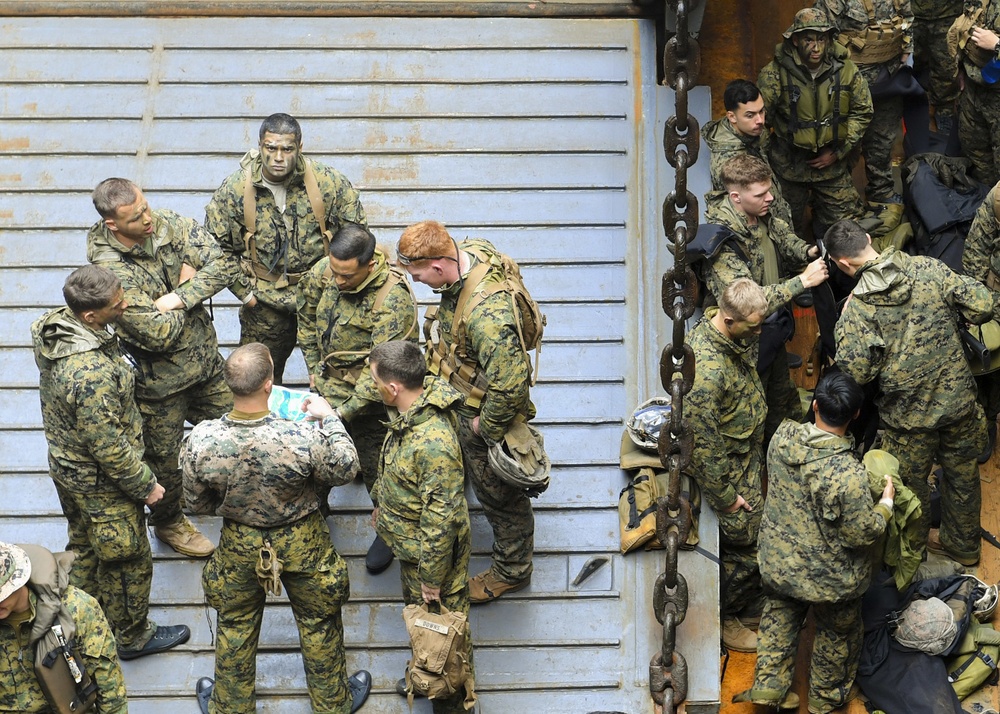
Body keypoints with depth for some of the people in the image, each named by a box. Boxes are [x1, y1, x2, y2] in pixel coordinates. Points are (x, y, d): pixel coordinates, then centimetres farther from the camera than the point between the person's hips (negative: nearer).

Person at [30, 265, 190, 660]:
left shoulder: (50, 327, -12)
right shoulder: (92, 374, -41)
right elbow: (108, 447, -30)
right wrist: (145, 484, -14)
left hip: (64, 462, 9)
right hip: (100, 480, -9)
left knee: (85, 546, 30)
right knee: (127, 558, 16)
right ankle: (132, 636, 38)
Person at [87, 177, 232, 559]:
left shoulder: (169, 224, -13)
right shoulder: (111, 270, -30)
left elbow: (222, 266, -16)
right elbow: (160, 334, -31)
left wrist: (176, 298, -28)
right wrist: (187, 285, -17)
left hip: (206, 357, 6)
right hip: (161, 377, -5)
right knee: (165, 456, 15)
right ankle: (168, 523, 42)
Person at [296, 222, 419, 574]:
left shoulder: (393, 298, -33)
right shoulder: (324, 271, -13)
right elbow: (306, 315, 9)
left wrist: (345, 411, -33)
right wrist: (314, 367, 11)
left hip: (369, 399, -6)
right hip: (330, 384, 6)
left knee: (375, 467, 7)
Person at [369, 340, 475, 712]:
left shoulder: (434, 444, -40)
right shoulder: (411, 413, -9)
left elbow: (441, 518, -31)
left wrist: (431, 575, -22)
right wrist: (380, 502, 24)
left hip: (431, 551, -10)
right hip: (409, 541, 10)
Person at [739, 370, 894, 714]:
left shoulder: (782, 438, -19)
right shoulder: (848, 476, -37)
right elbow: (862, 534, -25)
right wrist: (886, 502, -10)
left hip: (778, 561, 4)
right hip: (827, 577, -4)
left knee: (780, 615, 33)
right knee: (836, 633, 25)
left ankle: (769, 683, 42)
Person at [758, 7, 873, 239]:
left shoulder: (846, 71, -10)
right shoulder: (776, 73, -18)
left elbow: (862, 112, -1)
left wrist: (837, 153, -6)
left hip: (832, 165, 2)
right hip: (789, 165, -2)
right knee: (790, 228, 17)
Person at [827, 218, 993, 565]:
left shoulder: (858, 307, -20)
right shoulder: (929, 269, -11)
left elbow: (856, 372, -24)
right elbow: (982, 305, -11)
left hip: (909, 415, -3)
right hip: (958, 399, 3)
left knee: (910, 484, 20)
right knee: (962, 473, 24)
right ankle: (963, 545, 42)